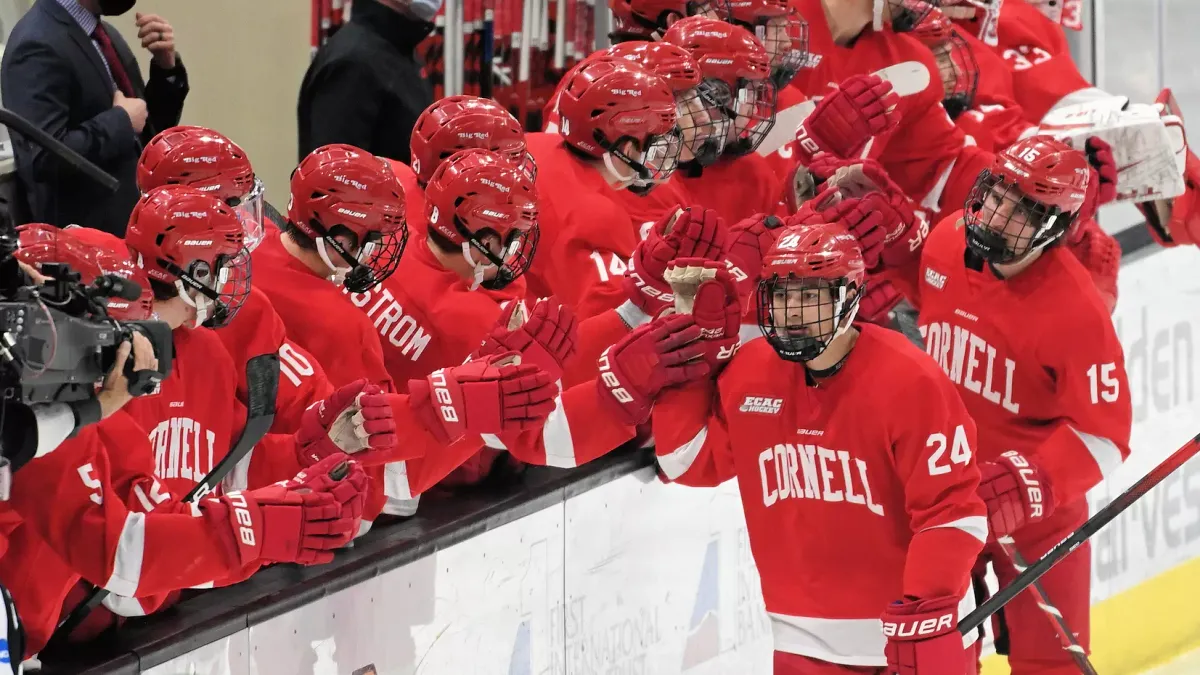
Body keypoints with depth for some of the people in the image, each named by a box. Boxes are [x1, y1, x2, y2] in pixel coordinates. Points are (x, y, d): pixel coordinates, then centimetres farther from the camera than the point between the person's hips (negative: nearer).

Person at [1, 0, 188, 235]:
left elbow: (150, 133, 18)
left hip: (134, 226, 9)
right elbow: (45, 158, -27)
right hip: (85, 240, -9)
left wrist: (165, 66, 3)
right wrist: (122, 121, -16)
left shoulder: (105, 34, 12)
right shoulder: (39, 44, -16)